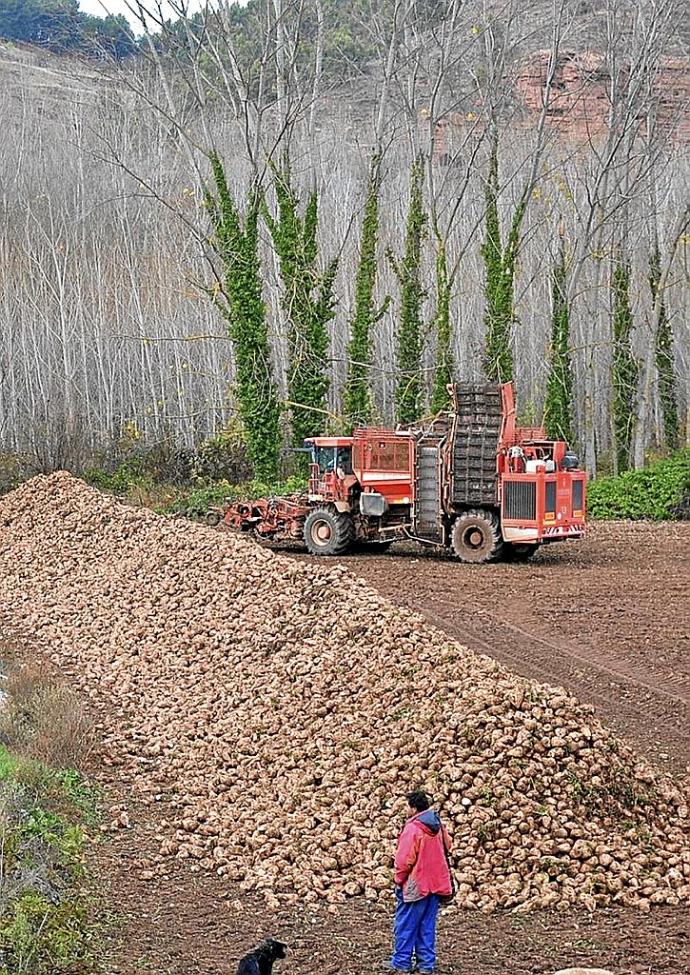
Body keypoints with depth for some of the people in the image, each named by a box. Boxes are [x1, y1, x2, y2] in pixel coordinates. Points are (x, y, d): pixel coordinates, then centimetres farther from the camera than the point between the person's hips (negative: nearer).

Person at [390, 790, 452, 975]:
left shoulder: (412, 828, -17)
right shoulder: (438, 825, 5)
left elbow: (404, 860, -17)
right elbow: (447, 847, 18)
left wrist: (399, 880, -4)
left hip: (415, 885, -7)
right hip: (436, 883, 7)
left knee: (406, 925, 4)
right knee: (427, 926, 11)